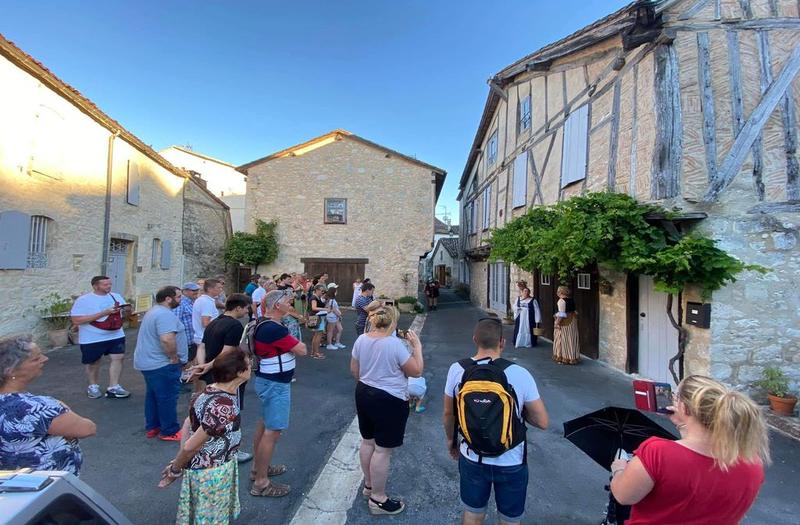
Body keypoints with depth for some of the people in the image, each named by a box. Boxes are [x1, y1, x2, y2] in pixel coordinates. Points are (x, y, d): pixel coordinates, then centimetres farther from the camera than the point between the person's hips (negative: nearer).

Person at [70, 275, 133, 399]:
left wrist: (127, 310, -15)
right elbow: (76, 320, -20)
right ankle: (93, 386, 34)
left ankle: (113, 388, 8)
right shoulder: (83, 300, -13)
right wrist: (104, 313, -26)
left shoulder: (116, 296, 3)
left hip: (116, 336, 4)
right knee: (94, 362, 12)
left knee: (118, 358, -1)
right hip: (93, 339, -4)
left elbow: (126, 313, 12)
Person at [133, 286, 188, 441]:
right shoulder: (165, 314, -23)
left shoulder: (154, 311, 14)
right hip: (162, 365, -11)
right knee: (167, 398, 0)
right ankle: (170, 432, 10)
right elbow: (167, 339, -35)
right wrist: (174, 357, -20)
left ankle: (152, 427, 30)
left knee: (153, 396, 19)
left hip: (149, 362, 11)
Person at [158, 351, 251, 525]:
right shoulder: (225, 408, -34)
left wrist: (178, 462, 9)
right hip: (212, 473, -8)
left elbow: (188, 423, 5)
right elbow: (190, 446, -27)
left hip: (203, 466, 8)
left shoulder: (210, 390, -6)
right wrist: (175, 470, -9)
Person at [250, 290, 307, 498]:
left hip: (268, 380, 11)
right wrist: (298, 344, -2)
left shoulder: (264, 325, 6)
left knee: (264, 424, 21)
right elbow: (301, 350, -21)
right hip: (275, 384, -11)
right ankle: (261, 483, 8)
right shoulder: (274, 329, -26)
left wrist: (291, 344, -3)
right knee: (272, 431, -2)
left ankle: (259, 467, 37)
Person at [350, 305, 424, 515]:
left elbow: (354, 369, 8)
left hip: (364, 394, 8)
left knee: (367, 441, 22)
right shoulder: (395, 344, -23)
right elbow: (416, 371, -15)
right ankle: (378, 499, 20)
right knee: (382, 450, 6)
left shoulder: (361, 339, -3)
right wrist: (417, 346, -5)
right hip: (388, 401, -8)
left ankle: (369, 484, 42)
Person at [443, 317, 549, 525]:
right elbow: (543, 422, -13)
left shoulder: (457, 370, -15)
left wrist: (450, 440, 16)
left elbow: (448, 414, -2)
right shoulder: (520, 374, -21)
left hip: (472, 458, 2)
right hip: (511, 462, -1)